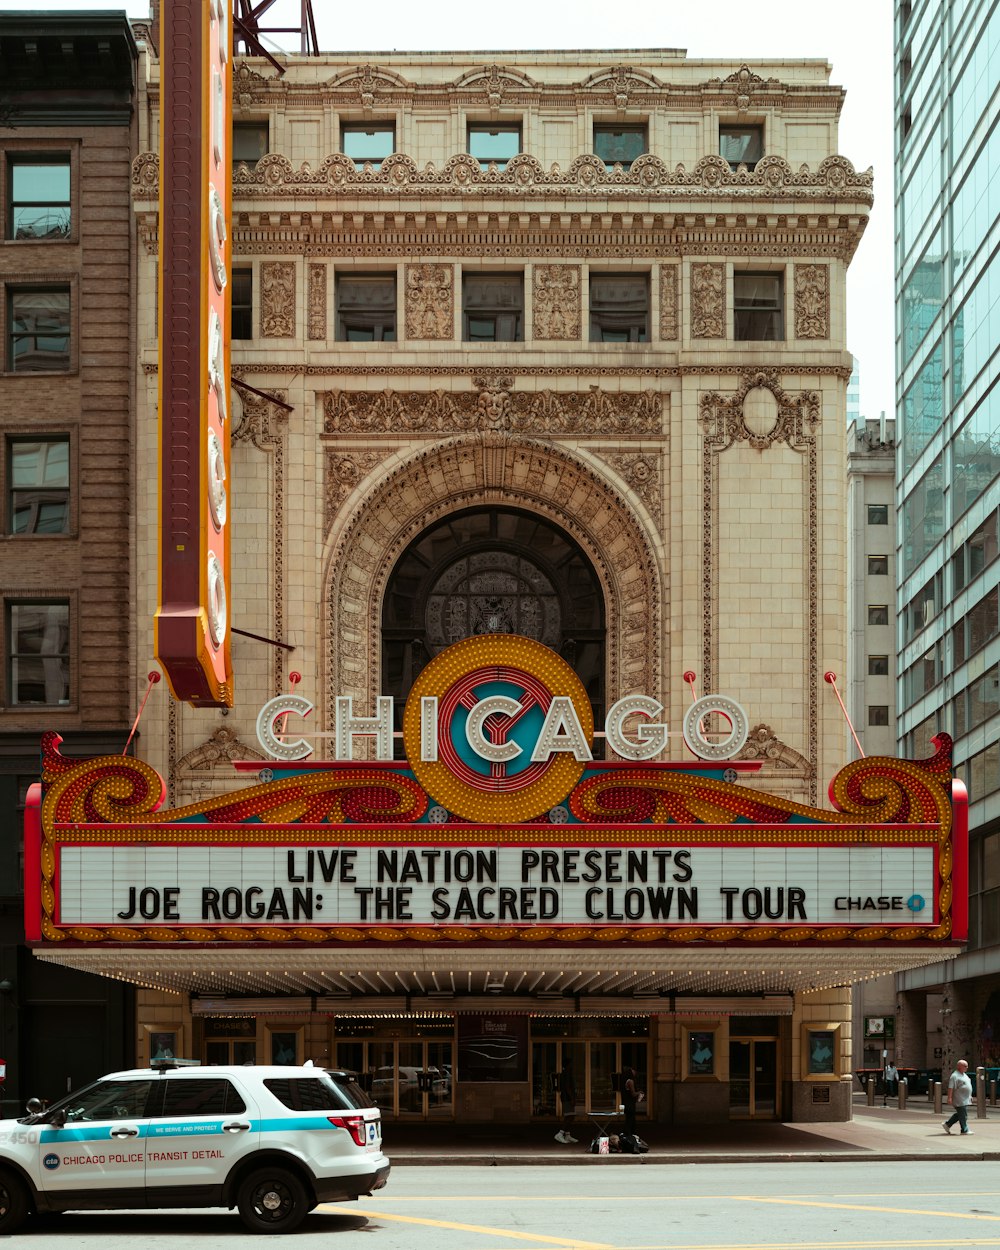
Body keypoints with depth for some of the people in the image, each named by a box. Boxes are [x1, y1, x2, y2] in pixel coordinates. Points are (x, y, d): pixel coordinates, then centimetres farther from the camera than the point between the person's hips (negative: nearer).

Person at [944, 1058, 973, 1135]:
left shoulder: (964, 1075, 18)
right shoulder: (955, 1076, -13)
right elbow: (950, 1087, -19)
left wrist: (970, 1096, 25)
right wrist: (949, 1098, -23)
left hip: (965, 1099, 10)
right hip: (960, 1100, -10)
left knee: (960, 1114, 14)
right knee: (963, 1115, -6)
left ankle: (947, 1124, 23)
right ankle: (965, 1130, 1)